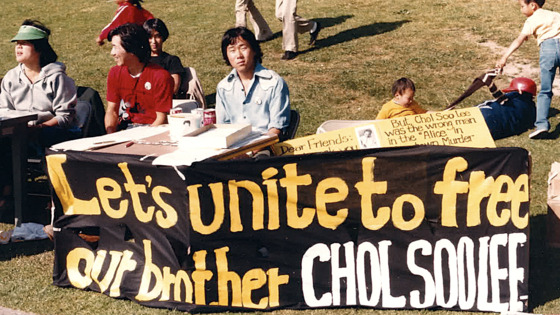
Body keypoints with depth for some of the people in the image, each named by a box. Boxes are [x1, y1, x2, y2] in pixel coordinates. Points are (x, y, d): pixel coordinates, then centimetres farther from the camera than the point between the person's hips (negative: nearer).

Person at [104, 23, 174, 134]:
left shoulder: (161, 77, -14)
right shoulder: (115, 73, 4)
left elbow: (162, 119, -12)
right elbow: (111, 111, 6)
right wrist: (111, 136, -13)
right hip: (125, 126, 5)